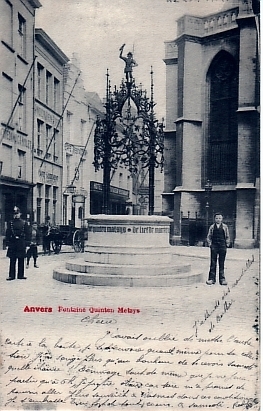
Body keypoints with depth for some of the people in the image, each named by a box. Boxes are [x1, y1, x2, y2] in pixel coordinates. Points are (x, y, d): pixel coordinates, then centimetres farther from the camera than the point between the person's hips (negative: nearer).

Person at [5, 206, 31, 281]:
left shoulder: (24, 223, 5)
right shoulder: (10, 223, 5)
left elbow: (27, 234, 4)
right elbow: (7, 233, 3)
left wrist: (27, 244, -2)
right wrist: (8, 243, -4)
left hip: (21, 244, 0)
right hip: (12, 243, 0)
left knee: (21, 260, 6)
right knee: (12, 260, 1)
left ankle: (20, 275, 14)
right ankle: (11, 275, 7)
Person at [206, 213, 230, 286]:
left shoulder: (225, 227, 7)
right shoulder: (212, 227, 6)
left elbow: (227, 237, 12)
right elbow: (209, 236, 10)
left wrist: (227, 244, 2)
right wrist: (210, 244, -1)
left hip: (222, 247, 0)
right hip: (214, 246, 0)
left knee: (222, 263, 4)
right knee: (213, 263, 1)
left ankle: (222, 279, 9)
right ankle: (211, 278, 4)